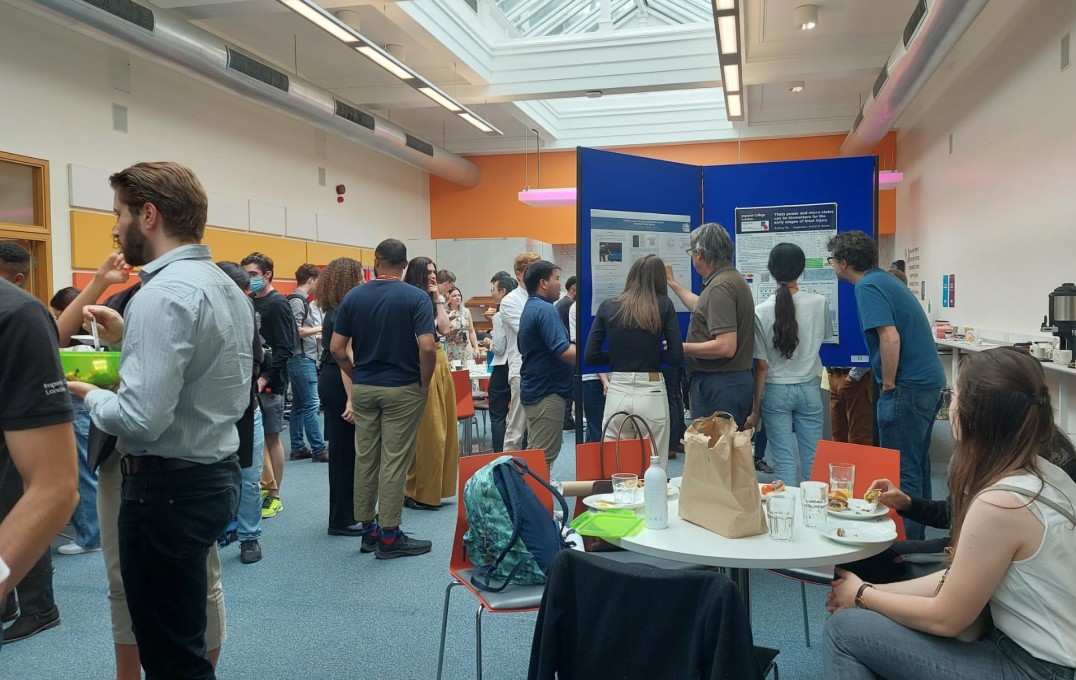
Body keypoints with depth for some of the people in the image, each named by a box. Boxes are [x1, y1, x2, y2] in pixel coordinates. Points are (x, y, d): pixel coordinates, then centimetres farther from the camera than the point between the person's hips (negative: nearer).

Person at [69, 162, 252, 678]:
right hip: (216, 473, 10)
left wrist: (87, 394, -7)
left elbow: (140, 419, -26)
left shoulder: (162, 294, -21)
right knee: (186, 636, 22)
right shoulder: (226, 286, 9)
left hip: (168, 486, -10)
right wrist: (129, 338, 11)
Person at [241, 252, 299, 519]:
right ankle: (264, 486, 23)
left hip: (270, 382, -7)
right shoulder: (249, 302, 11)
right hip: (250, 379, 7)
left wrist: (265, 378, -21)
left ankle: (274, 496, 11)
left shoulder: (278, 304, -9)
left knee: (271, 436, 1)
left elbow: (284, 349, -15)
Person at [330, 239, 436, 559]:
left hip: (363, 388, 4)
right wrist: (425, 384, -6)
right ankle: (389, 536, 6)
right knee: (394, 461, 0)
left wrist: (357, 375, 12)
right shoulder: (417, 297, -10)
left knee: (365, 458, 12)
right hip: (403, 389, -4)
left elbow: (337, 348, -1)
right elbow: (427, 347, -21)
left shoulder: (353, 296, 1)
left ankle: (368, 530, 21)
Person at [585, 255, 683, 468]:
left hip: (617, 394, 2)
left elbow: (591, 356, 2)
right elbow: (676, 357, -3)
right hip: (651, 395, -2)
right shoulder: (664, 305, 0)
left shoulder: (608, 307, 3)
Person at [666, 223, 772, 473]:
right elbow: (704, 308, 33)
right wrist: (673, 283, 40)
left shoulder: (720, 286, -18)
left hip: (718, 385, -10)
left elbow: (726, 347, -25)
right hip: (738, 380, 10)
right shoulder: (732, 278, 14)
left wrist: (681, 348, -16)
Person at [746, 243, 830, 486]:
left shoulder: (761, 311, -12)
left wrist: (755, 408, -1)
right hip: (808, 389, 2)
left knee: (783, 460, 3)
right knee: (812, 459, 9)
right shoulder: (819, 303, -6)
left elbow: (761, 366, -9)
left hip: (776, 391, -1)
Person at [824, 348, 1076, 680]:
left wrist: (863, 596, -1)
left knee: (845, 629, -5)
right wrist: (875, 591, 6)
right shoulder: (1042, 472, 0)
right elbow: (961, 578, 6)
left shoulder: (999, 504, -27)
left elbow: (944, 619, -16)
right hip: (1043, 650, 8)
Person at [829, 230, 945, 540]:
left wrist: (889, 385, -13)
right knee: (917, 465, 17)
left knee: (900, 471, -3)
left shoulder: (868, 287, -13)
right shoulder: (885, 279, 16)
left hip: (907, 387, -10)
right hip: (930, 382, 10)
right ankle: (916, 537, 28)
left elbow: (890, 338, -24)